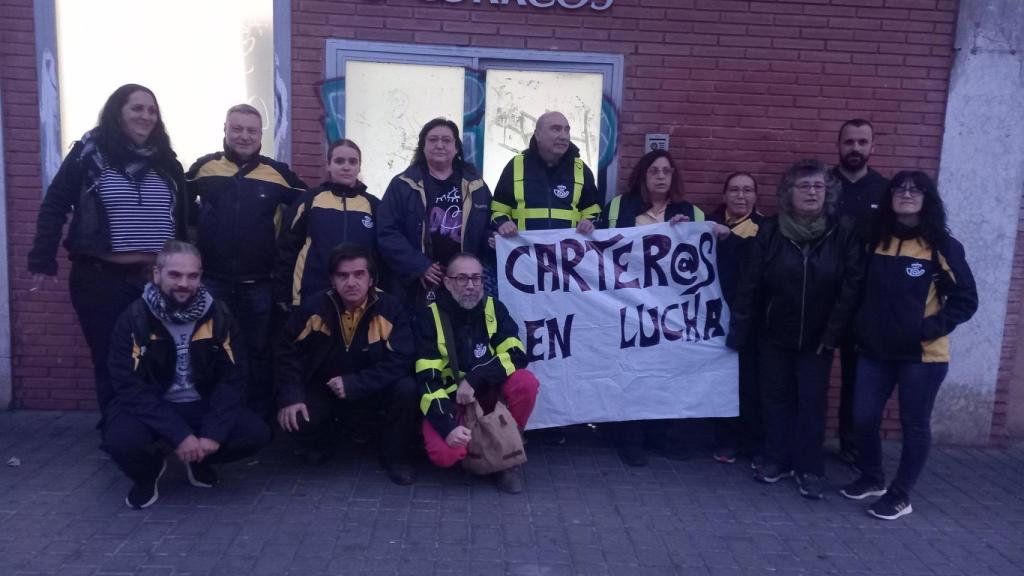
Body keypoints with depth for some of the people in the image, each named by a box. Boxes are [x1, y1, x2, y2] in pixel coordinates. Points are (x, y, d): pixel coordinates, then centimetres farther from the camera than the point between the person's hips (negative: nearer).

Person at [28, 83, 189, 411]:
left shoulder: (166, 162, 9)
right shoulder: (90, 153, -1)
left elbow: (183, 220, 13)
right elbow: (54, 207, 1)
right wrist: (43, 261, -3)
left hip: (156, 280, 3)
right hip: (102, 279, -2)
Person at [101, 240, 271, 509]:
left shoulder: (218, 315, -6)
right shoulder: (134, 318, -13)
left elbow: (235, 378, -7)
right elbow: (130, 387, -18)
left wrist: (214, 432, -20)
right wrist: (179, 435, -27)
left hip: (203, 406, 2)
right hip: (150, 409, -2)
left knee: (257, 434, -20)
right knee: (121, 439, -34)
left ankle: (200, 461, 13)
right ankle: (148, 472, 5)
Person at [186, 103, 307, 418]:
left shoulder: (278, 173, 0)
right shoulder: (204, 167, 2)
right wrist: (196, 227, 6)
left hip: (259, 285, 0)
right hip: (211, 282, 0)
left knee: (259, 353, 10)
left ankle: (260, 419, 23)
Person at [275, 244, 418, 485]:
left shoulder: (390, 308, -19)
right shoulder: (314, 307, -14)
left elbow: (400, 360, -22)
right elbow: (289, 352, -6)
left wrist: (354, 384, -29)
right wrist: (290, 397, -20)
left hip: (374, 386, -1)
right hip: (325, 386, 1)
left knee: (406, 390, -30)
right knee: (293, 419, -24)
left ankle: (393, 456, -2)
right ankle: (322, 442, 15)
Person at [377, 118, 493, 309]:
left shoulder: (475, 185, 12)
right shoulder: (403, 185, 3)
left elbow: (489, 229, 19)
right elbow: (388, 233, -3)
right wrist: (420, 266, -13)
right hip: (417, 285, -2)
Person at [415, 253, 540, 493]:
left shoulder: (494, 309, -5)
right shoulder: (430, 317, -13)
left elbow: (517, 355, -15)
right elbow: (427, 379, -17)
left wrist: (474, 379, -28)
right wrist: (447, 426, -30)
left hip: (488, 393, 2)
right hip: (449, 399, -2)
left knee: (526, 382, -28)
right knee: (445, 455, -29)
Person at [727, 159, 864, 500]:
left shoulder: (843, 233, -8)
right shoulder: (769, 232, -7)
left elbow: (852, 287, -9)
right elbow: (749, 285, -6)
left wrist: (832, 333, -12)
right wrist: (739, 331, -7)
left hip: (817, 337, -1)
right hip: (774, 335, 1)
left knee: (812, 402, 6)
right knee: (776, 399, 11)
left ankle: (810, 468, 18)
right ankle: (777, 460, 25)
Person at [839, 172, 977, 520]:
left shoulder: (942, 246, -7)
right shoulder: (876, 240, 4)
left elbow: (966, 299, -6)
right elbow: (862, 288, 15)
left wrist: (932, 328, -16)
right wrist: (862, 327, 4)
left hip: (922, 354, -4)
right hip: (875, 350, 4)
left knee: (914, 426, 7)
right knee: (863, 418, 8)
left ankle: (900, 496, 21)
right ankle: (871, 478, 31)